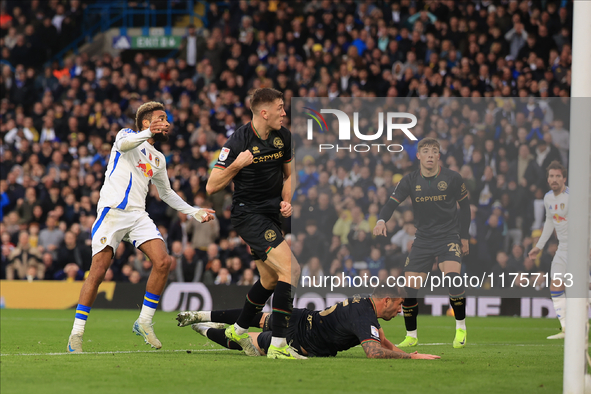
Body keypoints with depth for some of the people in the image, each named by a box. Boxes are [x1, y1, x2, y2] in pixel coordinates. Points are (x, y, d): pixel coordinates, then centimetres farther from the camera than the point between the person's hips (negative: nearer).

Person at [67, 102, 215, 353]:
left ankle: (144, 322, -3)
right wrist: (148, 133, -41)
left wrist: (195, 212, 30)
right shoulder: (128, 135, 5)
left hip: (138, 215, 6)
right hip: (112, 210, -6)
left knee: (163, 261, -15)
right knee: (98, 271, -13)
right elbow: (123, 144, -21)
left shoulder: (158, 159, 24)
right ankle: (76, 333, -6)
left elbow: (166, 193, 36)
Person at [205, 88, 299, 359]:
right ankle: (278, 344, -23)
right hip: (248, 213, -8)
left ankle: (238, 330, 40)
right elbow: (211, 187, -14)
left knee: (271, 280, 18)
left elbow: (288, 174, 19)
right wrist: (236, 165, -26)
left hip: (271, 214, 8)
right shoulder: (238, 141, -17)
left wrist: (287, 201, 2)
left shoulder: (283, 137, 3)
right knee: (291, 269, -21)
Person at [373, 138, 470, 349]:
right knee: (409, 288, -4)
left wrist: (464, 237, 6)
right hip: (423, 239, 3)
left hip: (448, 237, -3)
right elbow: (392, 202, -10)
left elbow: (464, 205, 6)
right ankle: (411, 336, 17)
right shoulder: (410, 180, -2)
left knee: (453, 277, -28)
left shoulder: (452, 178, -5)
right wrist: (381, 220, -31)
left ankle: (461, 328, -10)